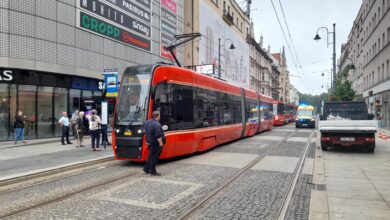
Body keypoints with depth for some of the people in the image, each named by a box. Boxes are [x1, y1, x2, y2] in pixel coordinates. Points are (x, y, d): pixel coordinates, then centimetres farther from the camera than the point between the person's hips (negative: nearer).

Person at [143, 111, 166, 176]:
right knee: (155, 157, 0)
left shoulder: (147, 122, 9)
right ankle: (152, 171, 6)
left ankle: (146, 168, 26)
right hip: (156, 143, -9)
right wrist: (161, 143, -20)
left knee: (151, 156, 20)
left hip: (150, 142, 9)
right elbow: (158, 136, -26)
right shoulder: (157, 124, -22)